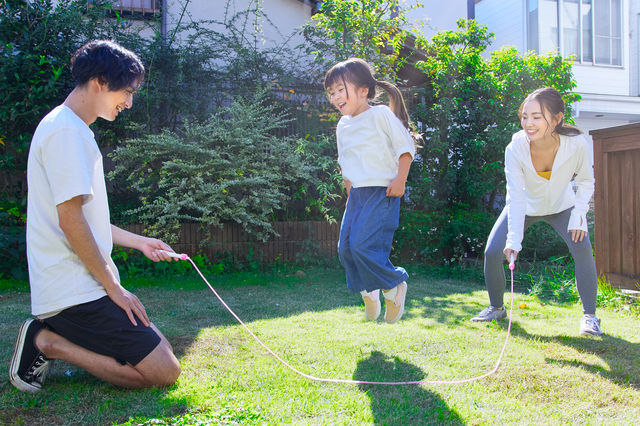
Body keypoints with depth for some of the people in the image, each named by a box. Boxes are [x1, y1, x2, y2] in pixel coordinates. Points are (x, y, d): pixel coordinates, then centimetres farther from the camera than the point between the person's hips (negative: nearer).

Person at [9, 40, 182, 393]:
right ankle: (48, 343, -5)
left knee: (159, 350, 12)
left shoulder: (73, 130, 19)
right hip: (75, 294, -10)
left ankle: (49, 335, 11)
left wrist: (139, 242, 24)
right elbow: (70, 219, -20)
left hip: (82, 287, 10)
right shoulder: (67, 131, -14)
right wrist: (113, 286, -13)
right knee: (164, 371, -12)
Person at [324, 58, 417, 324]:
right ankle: (368, 290, 25)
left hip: (382, 192, -7)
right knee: (345, 247, 2)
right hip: (358, 194, 7)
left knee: (363, 245, -18)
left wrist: (400, 180, -14)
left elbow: (405, 147, -7)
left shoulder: (381, 114, -6)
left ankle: (394, 286, 5)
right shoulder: (343, 125, 14)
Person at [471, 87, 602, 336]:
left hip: (561, 206, 0)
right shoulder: (515, 148, -32)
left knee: (582, 248, -22)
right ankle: (496, 308, 16)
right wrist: (513, 240, -40)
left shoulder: (576, 144, -30)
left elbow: (586, 181, -10)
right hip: (526, 206, 0)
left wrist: (579, 213, -22)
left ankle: (589, 316, -4)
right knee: (492, 252, -9)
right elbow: (515, 197, -32)